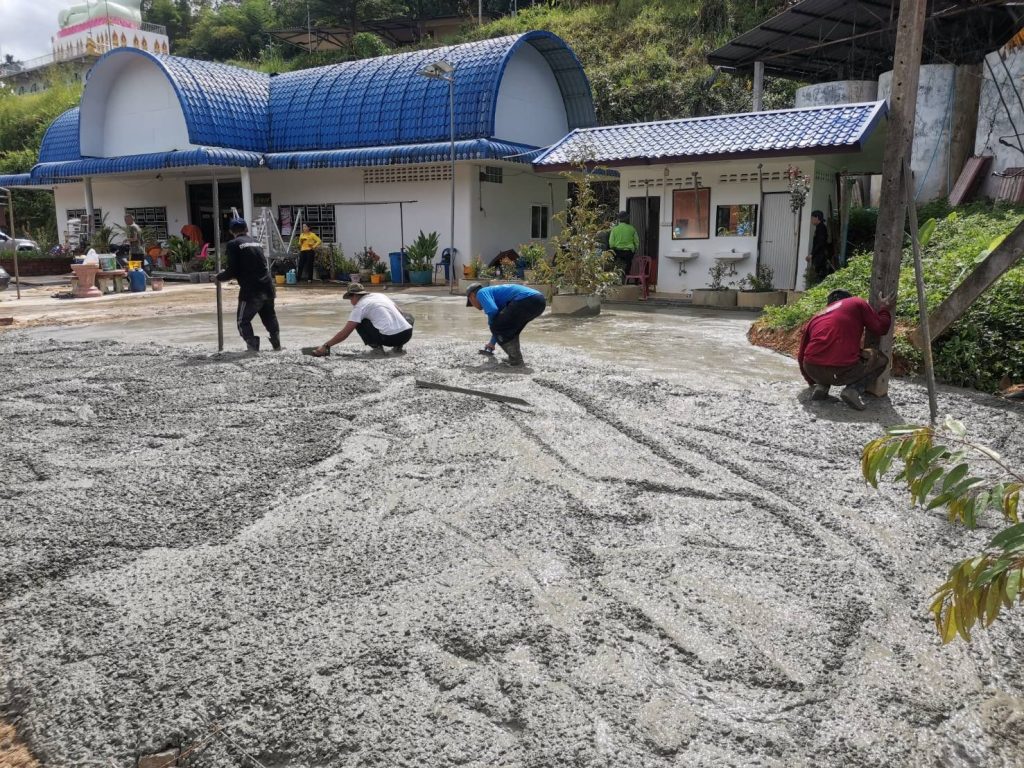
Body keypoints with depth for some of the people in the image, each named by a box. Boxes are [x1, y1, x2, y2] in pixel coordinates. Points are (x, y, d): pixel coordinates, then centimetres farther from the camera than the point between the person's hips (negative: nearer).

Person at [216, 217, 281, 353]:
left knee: (243, 320, 6)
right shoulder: (256, 243, 15)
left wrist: (220, 277, 10)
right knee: (270, 317, 22)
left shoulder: (233, 244, -4)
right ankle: (277, 344, 21)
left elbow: (233, 270, -10)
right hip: (267, 287, 6)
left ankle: (253, 346, -6)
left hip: (250, 290, -6)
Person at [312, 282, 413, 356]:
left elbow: (345, 333, 2)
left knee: (358, 323, 14)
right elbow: (399, 312, 30)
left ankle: (377, 347, 3)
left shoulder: (360, 306, 5)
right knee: (408, 316, 37)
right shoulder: (380, 295, 22)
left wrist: (325, 346, 9)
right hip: (407, 333, 5)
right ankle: (399, 347, 20)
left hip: (389, 338, -5)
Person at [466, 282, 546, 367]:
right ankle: (515, 357, 24)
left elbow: (492, 310, -12)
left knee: (496, 326, 3)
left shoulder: (481, 293, 9)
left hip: (526, 300, -10)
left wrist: (490, 323, 10)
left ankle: (515, 359, 5)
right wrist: (492, 343, 59)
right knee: (508, 327, 27)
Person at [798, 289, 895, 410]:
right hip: (843, 371, -4)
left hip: (813, 370, 4)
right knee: (881, 359, 24)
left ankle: (821, 386, 11)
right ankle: (853, 389, -1)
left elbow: (801, 356, 29)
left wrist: (811, 380, 45)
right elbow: (881, 328, 12)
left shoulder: (816, 317, 25)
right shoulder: (857, 303, 15)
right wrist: (884, 309, 32)